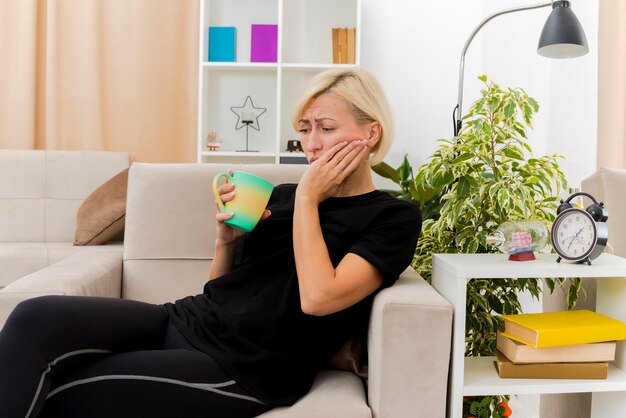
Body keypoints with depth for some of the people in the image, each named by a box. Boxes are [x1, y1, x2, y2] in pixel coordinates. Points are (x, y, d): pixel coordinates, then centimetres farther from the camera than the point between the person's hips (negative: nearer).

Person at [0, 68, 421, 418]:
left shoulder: (394, 218, -2)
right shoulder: (283, 195, 14)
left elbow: (317, 297, -19)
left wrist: (307, 198, -10)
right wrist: (227, 237, -4)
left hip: (240, 368, -6)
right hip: (188, 319, 6)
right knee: (35, 317, -18)